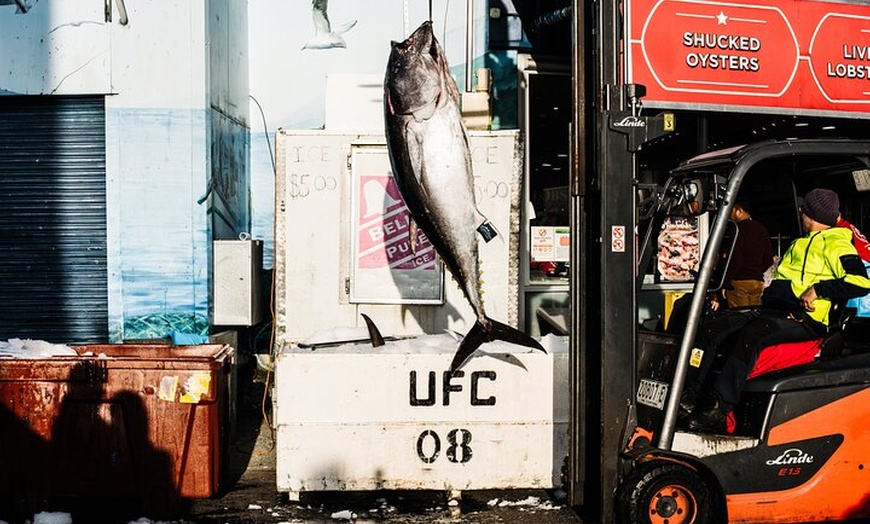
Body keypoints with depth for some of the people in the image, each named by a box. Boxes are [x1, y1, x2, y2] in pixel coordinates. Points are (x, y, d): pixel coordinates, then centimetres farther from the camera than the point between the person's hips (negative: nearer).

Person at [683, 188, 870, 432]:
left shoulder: (834, 244, -1)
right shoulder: (801, 244, 30)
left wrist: (817, 289, -20)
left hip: (805, 317, -9)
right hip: (772, 308, 9)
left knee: (750, 336, -34)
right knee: (714, 328, -10)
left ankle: (718, 409, -39)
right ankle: (691, 394, -18)